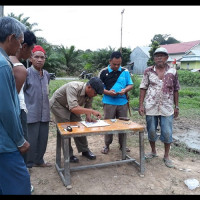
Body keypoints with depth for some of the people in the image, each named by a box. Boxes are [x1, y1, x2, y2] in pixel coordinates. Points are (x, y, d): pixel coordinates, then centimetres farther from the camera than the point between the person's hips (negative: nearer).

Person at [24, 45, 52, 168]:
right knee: (31, 141, 2)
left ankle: (39, 161, 33)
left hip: (44, 114, 6)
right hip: (31, 115, -6)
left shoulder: (47, 75, 9)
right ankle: (27, 164, 21)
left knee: (43, 139, 14)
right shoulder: (26, 73, -10)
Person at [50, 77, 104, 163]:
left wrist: (88, 116, -25)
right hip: (58, 104, -6)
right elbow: (73, 108, -51)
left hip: (72, 106, 7)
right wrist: (92, 111, -48)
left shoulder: (90, 93, -16)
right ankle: (68, 155, 5)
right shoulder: (73, 88, -40)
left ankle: (84, 150, 18)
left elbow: (88, 106, -5)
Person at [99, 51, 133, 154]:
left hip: (123, 102, 2)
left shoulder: (125, 71, 4)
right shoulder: (104, 72, -1)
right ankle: (107, 145, 22)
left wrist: (125, 90, -12)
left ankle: (122, 144, 28)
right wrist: (108, 92, -17)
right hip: (109, 102, -2)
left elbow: (130, 84, 9)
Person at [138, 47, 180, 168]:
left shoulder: (173, 72, 3)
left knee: (167, 133, 4)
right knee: (151, 131, 11)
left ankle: (166, 156, 23)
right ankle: (153, 152, 33)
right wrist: (141, 105, -5)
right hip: (151, 107, 0)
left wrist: (176, 107, 5)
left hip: (167, 108, 0)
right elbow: (143, 88, 1)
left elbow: (175, 90, 7)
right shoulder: (148, 71, 1)